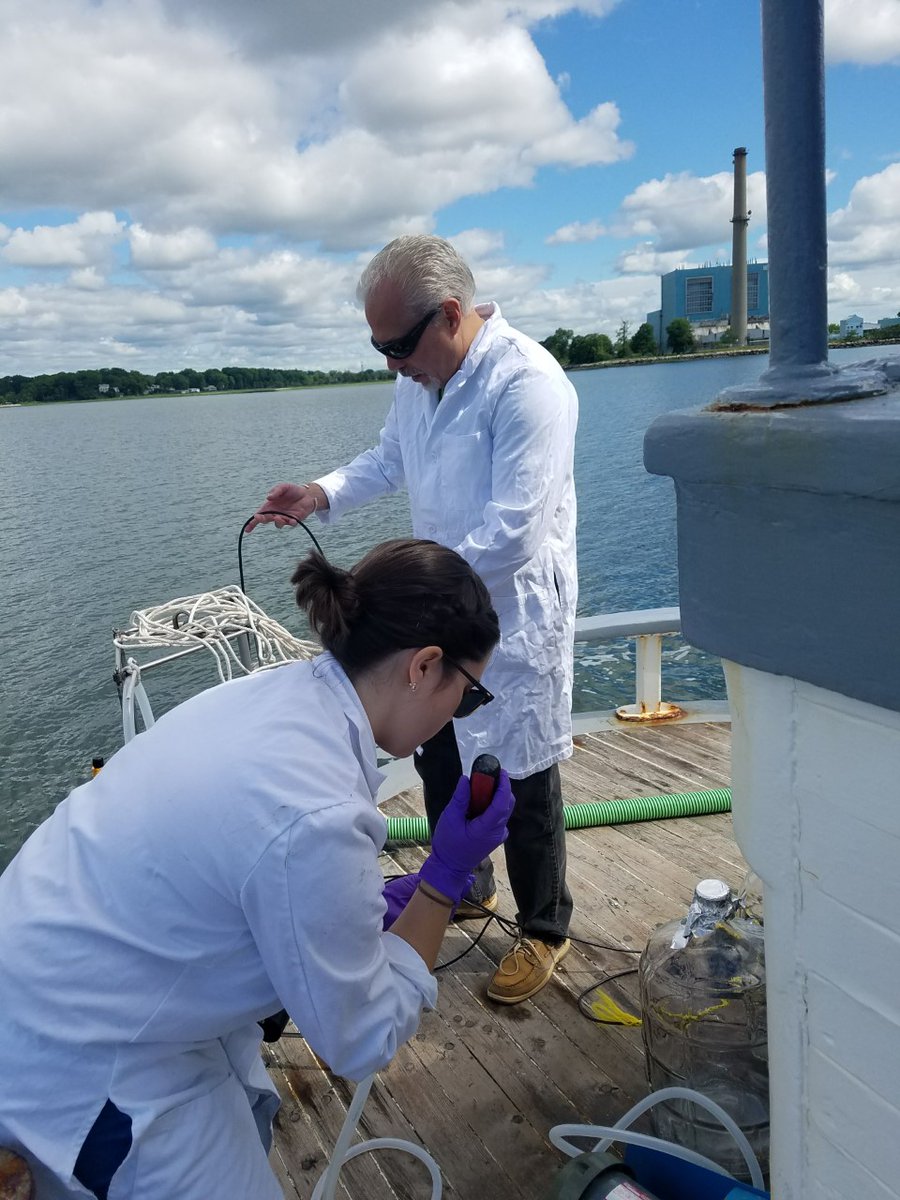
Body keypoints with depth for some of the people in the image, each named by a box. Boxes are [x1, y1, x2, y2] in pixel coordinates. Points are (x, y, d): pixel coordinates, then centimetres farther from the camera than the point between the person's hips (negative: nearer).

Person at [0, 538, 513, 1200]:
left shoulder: (280, 689, -10)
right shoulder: (316, 817, -34)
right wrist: (446, 876, -15)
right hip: (76, 1063, -8)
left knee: (249, 1112, 25)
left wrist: (373, 904, 5)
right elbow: (363, 1039, -18)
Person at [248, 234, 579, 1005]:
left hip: (515, 613, -8)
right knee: (438, 761, 20)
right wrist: (324, 494, 0)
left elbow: (513, 530, -27)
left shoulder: (527, 384, -23)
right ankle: (465, 889, 45)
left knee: (522, 780, 6)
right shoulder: (421, 376, 4)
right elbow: (390, 458, 18)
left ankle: (545, 929, 30)